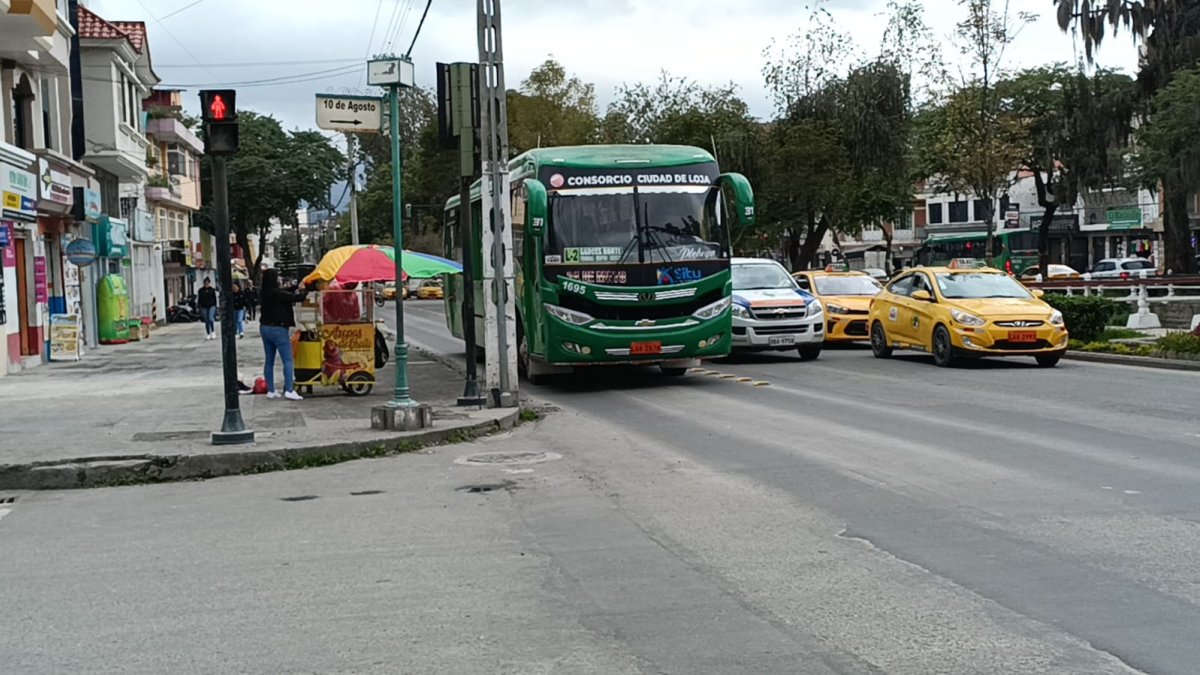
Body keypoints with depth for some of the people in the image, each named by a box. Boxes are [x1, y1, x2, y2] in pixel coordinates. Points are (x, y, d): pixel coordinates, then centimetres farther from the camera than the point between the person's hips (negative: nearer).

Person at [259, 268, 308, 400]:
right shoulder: (278, 294, -19)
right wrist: (305, 290, 3)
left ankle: (270, 391, 14)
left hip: (264, 328, 8)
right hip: (278, 329, -8)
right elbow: (297, 297, -15)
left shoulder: (263, 293, 4)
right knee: (288, 360, -5)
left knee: (269, 361, 11)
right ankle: (289, 390, -12)